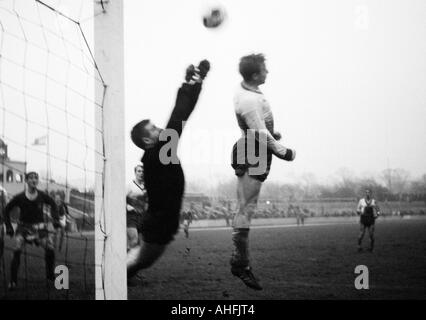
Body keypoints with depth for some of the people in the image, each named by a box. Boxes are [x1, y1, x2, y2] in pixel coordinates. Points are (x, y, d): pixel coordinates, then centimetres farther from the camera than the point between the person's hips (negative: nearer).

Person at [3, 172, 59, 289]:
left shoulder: (42, 196, -7)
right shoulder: (19, 198, -10)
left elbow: (53, 204, 12)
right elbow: (7, 209, 3)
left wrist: (55, 219, 3)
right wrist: (8, 227, 0)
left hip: (39, 226, 1)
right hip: (24, 226, -1)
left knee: (50, 249, -13)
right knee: (17, 251, -18)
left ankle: (50, 274, 10)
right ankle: (13, 281, -8)